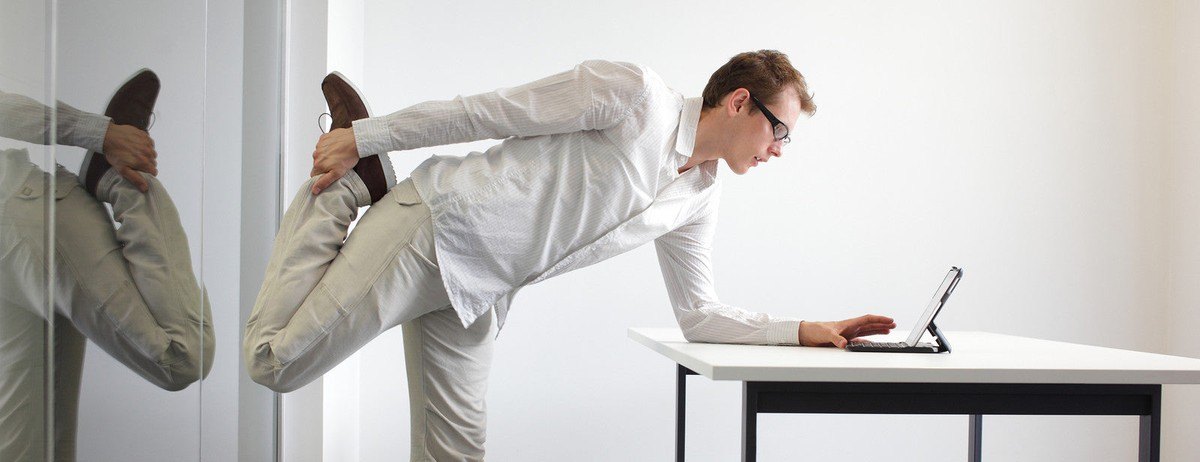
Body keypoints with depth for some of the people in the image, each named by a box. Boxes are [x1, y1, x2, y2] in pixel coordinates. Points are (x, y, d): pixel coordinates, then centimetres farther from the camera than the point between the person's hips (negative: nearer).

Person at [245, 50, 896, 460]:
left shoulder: (701, 198, 10)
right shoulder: (631, 92, -15)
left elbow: (697, 315, 15)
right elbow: (481, 112, -13)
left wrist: (805, 331, 4)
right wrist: (365, 136, -11)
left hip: (478, 296, 7)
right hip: (428, 226, -7)